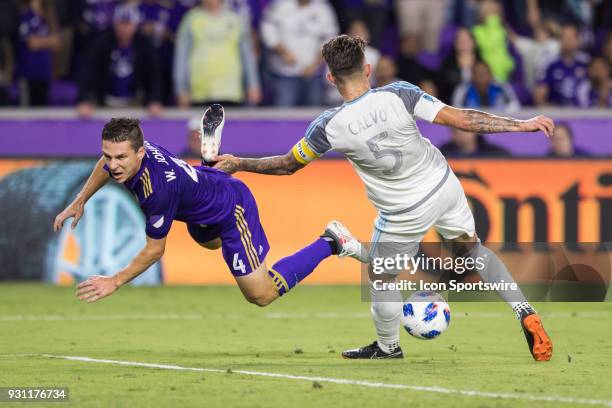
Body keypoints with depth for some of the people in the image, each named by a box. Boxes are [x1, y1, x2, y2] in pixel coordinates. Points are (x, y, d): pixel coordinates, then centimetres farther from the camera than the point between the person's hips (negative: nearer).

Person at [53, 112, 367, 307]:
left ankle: (330, 243, 8)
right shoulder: (122, 156, -24)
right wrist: (79, 202, 4)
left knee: (261, 295, -2)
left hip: (233, 208, -8)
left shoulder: (158, 188, -43)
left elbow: (154, 250, -29)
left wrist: (115, 282, -27)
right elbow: (105, 165, 6)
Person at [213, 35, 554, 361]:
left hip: (405, 215, -2)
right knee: (471, 248, 27)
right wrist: (522, 125, -12)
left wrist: (238, 165, 13)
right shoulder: (398, 95, -20)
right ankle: (525, 313, 18)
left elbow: (287, 165, -3)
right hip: (445, 188, 2)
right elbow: (462, 119, -19)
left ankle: (388, 347, 41)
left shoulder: (329, 127, -20)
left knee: (381, 278, 22)